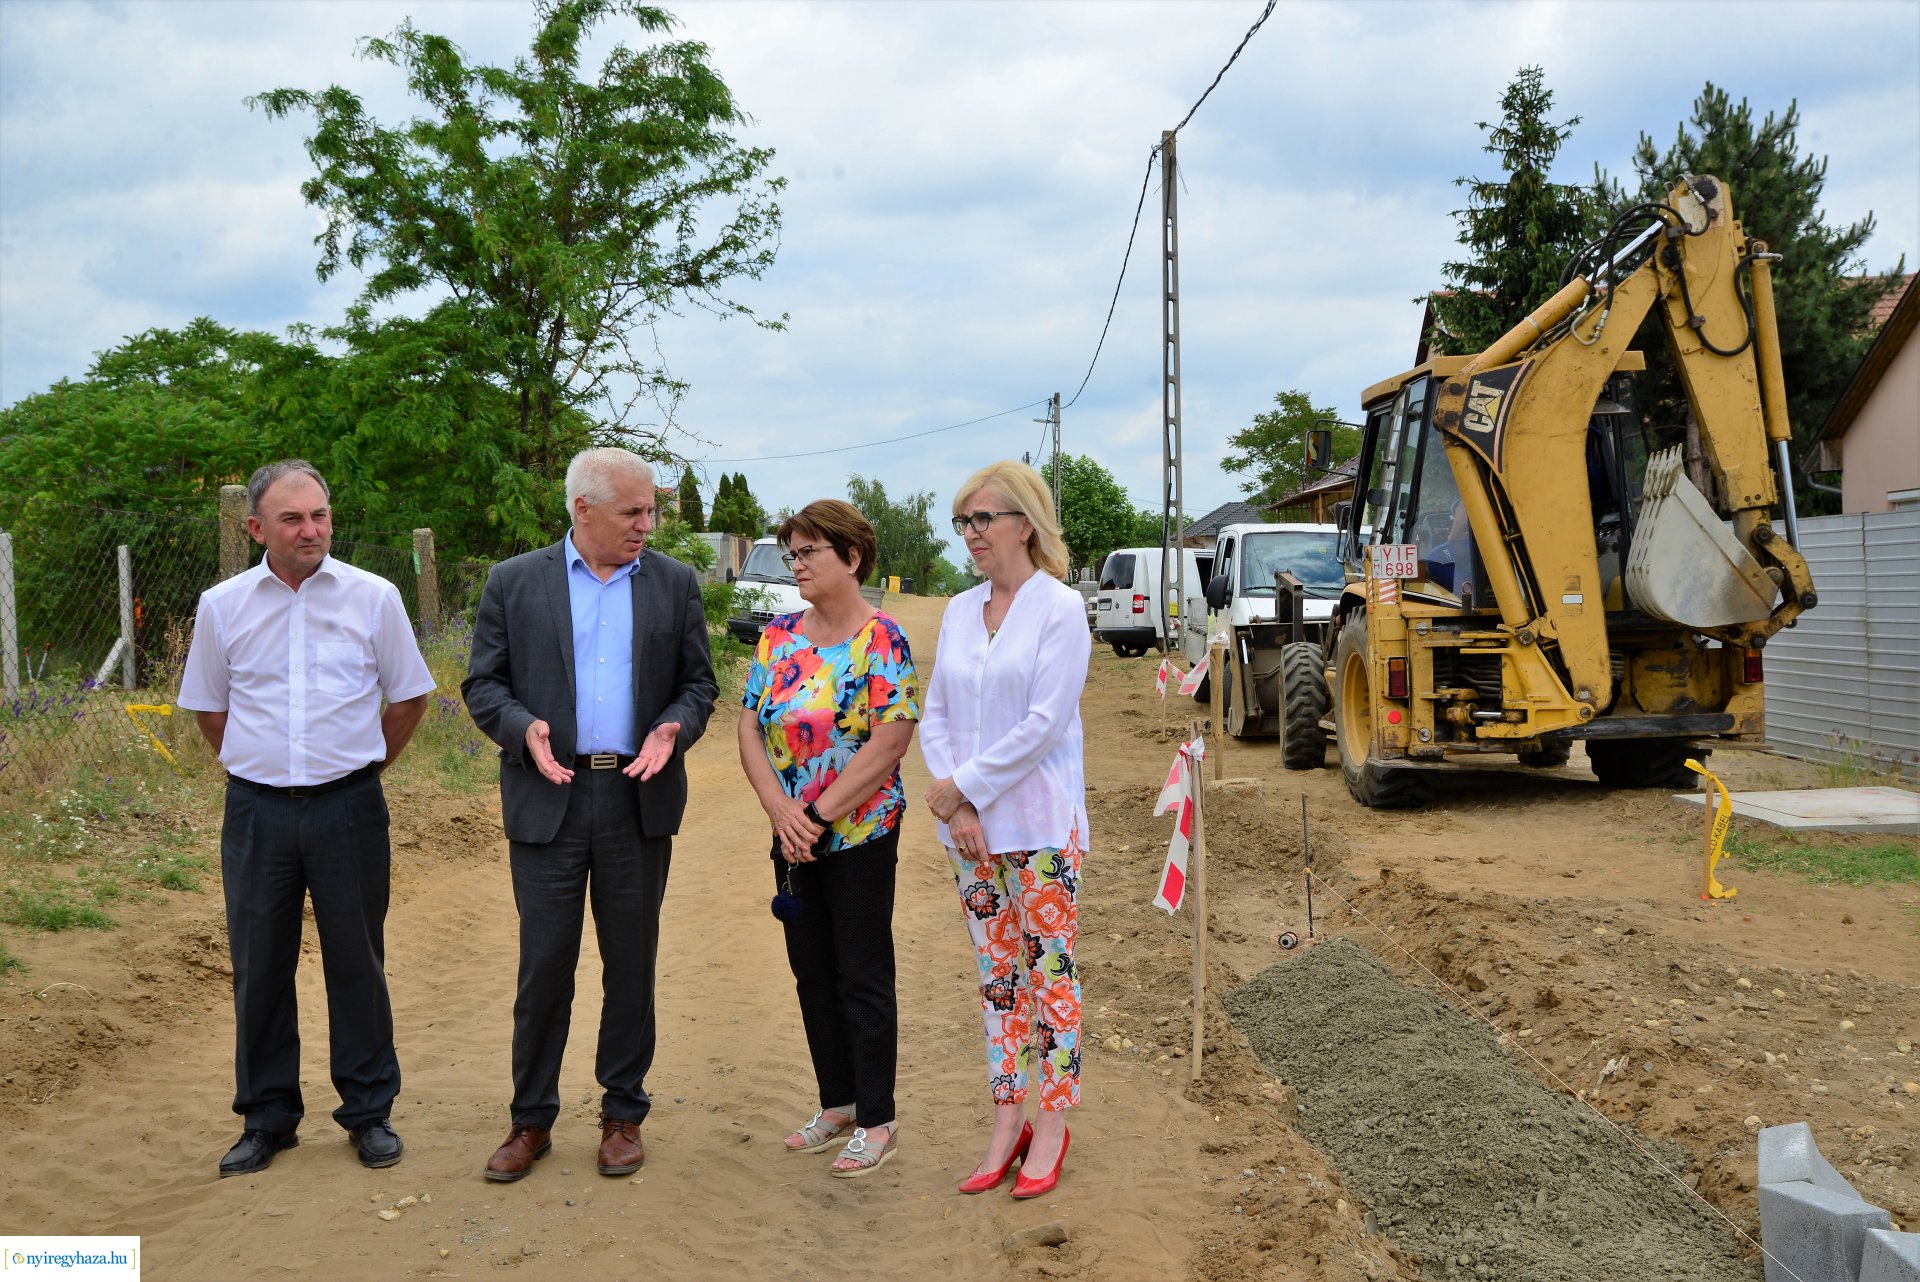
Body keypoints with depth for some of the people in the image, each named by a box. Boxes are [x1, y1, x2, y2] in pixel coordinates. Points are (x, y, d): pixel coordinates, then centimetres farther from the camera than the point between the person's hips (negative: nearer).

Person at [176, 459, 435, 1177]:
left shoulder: (373, 597, -2)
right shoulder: (222, 606, 2)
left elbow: (409, 696, 8)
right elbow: (208, 708, 15)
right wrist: (258, 770, 13)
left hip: (349, 808, -1)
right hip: (257, 812, 2)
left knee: (357, 963, 6)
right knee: (259, 969, 8)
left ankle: (369, 1111, 20)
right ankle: (267, 1120, 23)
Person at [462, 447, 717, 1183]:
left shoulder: (675, 584, 6)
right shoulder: (514, 582, 2)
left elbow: (698, 682, 8)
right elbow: (483, 684, 3)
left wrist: (675, 728, -12)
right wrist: (524, 728, -17)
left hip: (640, 800, 1)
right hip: (549, 799, -1)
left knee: (631, 964, 9)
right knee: (544, 964, 4)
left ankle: (623, 1114, 23)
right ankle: (532, 1120, 18)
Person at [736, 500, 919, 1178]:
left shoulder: (881, 639, -11)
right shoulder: (777, 637, 6)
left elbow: (890, 743, -18)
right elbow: (751, 730, 3)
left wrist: (818, 813, -17)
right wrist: (779, 808, -12)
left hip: (860, 834, -6)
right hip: (793, 836, 6)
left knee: (863, 977, 2)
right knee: (812, 972, 14)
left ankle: (877, 1121, 14)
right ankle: (837, 1103, 29)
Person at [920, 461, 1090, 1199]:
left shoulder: (1059, 608, -9)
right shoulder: (959, 612, 9)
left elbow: (1043, 724, -16)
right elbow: (934, 715, 8)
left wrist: (960, 785, -13)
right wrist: (953, 805, -5)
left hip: (1039, 823, -6)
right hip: (970, 828, 6)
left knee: (1050, 972, 2)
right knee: (996, 973, 11)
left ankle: (1051, 1127, 12)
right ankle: (1006, 1124, 19)